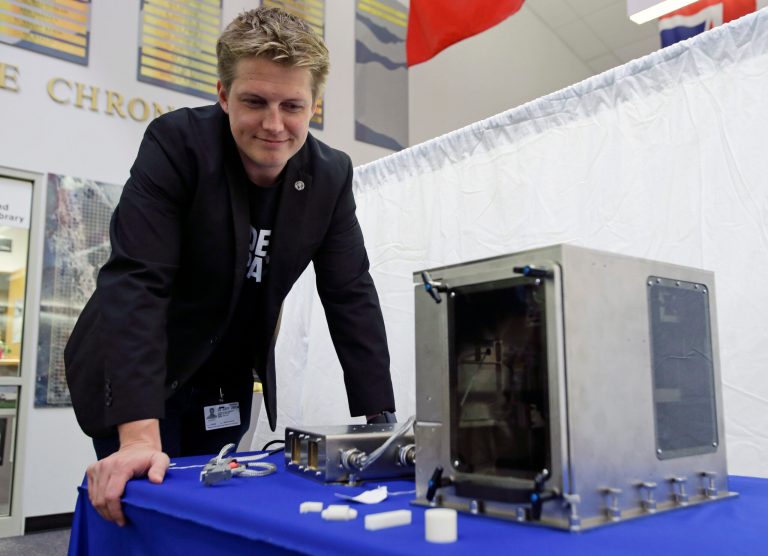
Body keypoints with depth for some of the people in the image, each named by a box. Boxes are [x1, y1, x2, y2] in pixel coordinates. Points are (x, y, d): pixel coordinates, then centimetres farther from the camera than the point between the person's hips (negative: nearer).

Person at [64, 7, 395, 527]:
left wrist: (381, 426, -15)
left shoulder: (330, 175, -10)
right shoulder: (177, 142, -23)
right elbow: (136, 281, -30)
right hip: (133, 377, -4)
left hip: (226, 383, 4)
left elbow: (352, 296, -9)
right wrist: (138, 434, -39)